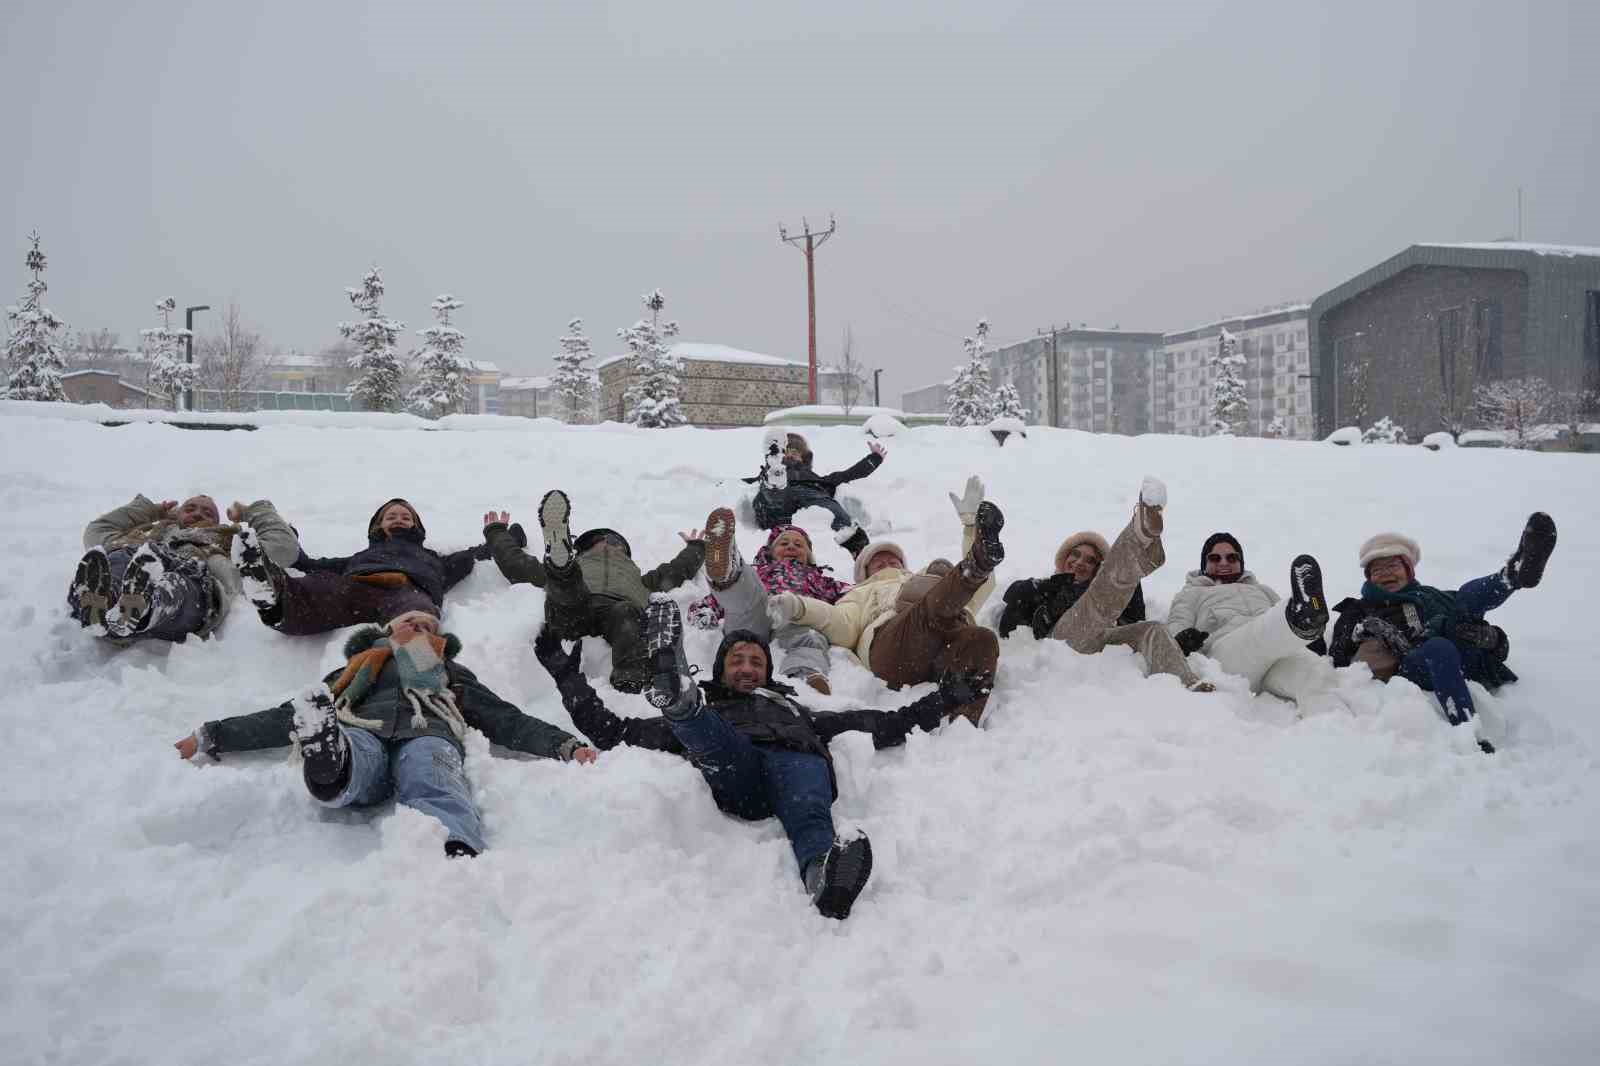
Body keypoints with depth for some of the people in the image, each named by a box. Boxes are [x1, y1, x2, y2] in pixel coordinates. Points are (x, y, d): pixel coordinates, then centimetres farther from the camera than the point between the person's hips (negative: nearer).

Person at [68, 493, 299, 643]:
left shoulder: (232, 544, 43)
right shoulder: (149, 533, 49)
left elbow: (285, 546, 35)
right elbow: (96, 531, 54)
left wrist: (255, 512, 49)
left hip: (192, 577, -2)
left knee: (173, 585, -41)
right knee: (113, 566, -36)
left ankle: (134, 614, -74)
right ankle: (98, 605, -69)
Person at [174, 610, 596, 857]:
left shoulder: (455, 677, 39)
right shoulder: (356, 670, 42)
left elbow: (508, 722, 25)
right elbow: (284, 717, 34)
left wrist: (566, 745, 9)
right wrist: (211, 736, 23)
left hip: (427, 736, -1)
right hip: (360, 735, 2)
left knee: (435, 789, -40)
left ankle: (458, 854, -71)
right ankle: (328, 761, -73)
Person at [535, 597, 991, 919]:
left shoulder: (797, 710, 44)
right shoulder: (708, 713, 41)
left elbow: (884, 724, 38)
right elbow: (612, 731, 35)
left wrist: (945, 698, 33)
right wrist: (568, 677, 31)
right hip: (732, 772, 1)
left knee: (809, 813, -38)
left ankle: (826, 873, -71)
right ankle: (676, 695, -65)